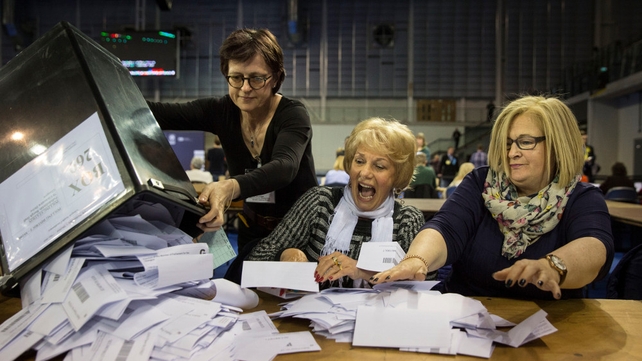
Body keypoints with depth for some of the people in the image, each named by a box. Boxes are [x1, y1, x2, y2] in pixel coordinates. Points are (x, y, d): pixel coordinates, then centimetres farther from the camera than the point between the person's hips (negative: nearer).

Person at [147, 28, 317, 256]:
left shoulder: (292, 115, -16)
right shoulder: (221, 111, -5)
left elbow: (284, 167, -35)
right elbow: (160, 114, -18)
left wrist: (232, 187, -53)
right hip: (253, 231, 3)